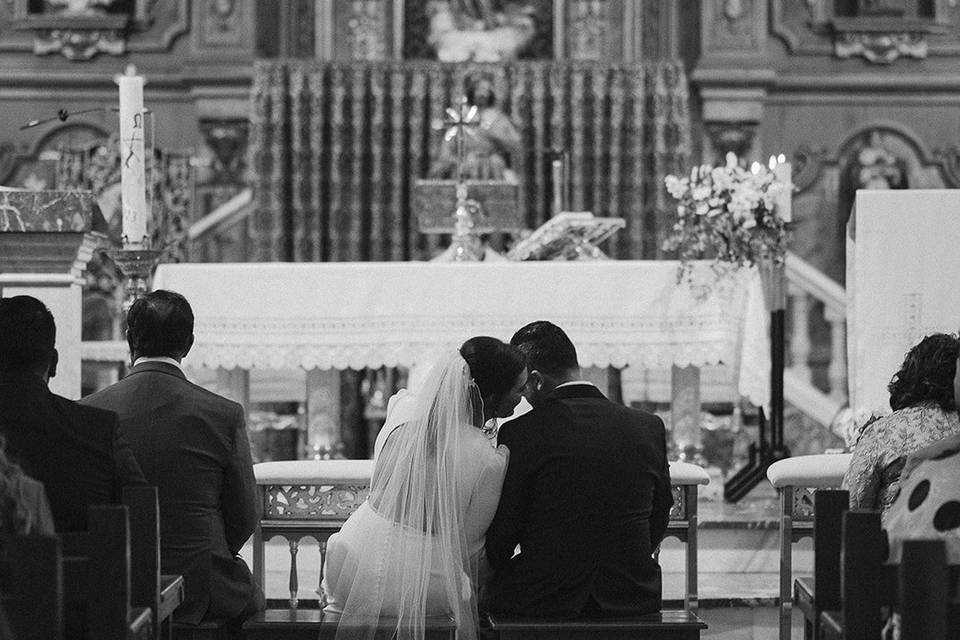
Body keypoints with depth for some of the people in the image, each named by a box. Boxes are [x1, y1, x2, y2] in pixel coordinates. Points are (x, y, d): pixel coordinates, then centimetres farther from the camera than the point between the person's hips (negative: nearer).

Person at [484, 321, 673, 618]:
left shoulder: (520, 433, -11)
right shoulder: (650, 427, 1)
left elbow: (499, 537, -5)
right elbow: (658, 526, 10)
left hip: (546, 600, -4)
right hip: (632, 597, 4)